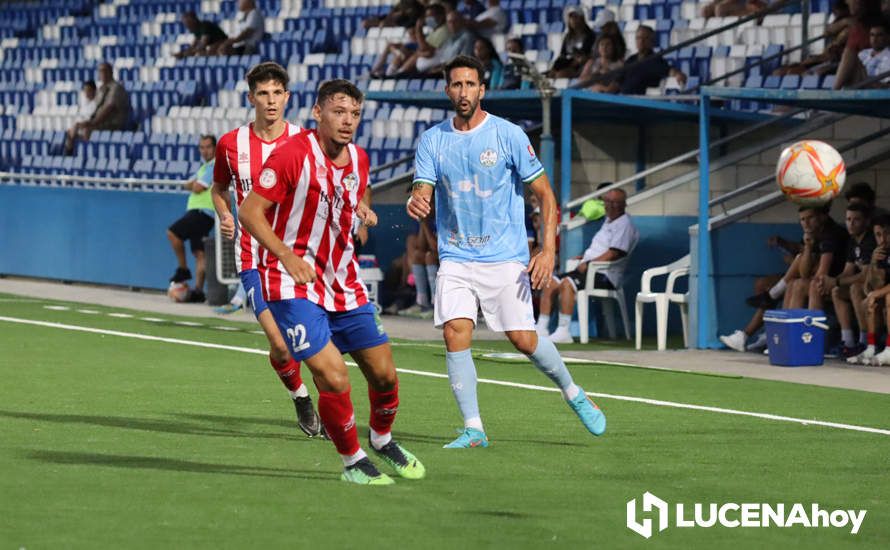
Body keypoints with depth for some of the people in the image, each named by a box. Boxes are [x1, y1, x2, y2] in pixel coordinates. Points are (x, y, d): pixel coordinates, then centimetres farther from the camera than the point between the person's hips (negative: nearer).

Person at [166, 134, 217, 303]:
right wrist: (194, 184, 0)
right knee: (199, 253, 3)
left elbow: (197, 188, -14)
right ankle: (198, 290, -1)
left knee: (173, 232, -15)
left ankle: (183, 270, -7)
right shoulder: (204, 167, 25)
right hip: (197, 212, 9)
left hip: (203, 212, -9)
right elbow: (188, 185, 20)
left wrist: (194, 185, 8)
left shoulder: (215, 166, -7)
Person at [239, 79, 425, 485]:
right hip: (295, 284, -6)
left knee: (383, 373, 7)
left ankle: (383, 441, 37)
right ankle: (353, 462, 2)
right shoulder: (292, 154, -16)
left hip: (344, 281, 7)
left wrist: (364, 210, 2)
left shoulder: (358, 158, 5)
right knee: (333, 378, -19)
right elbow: (249, 212, -14)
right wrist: (287, 256, -23)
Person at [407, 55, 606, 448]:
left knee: (524, 339, -5)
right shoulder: (432, 141, 4)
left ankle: (574, 394, 22)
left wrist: (548, 250, -12)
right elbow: (422, 193, -2)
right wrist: (416, 203, -29)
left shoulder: (508, 135, -5)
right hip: (455, 258, 2)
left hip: (505, 257, -2)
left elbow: (545, 194, -1)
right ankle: (473, 429, -9)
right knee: (455, 334, -15)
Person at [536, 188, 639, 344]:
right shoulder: (608, 220, 24)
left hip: (605, 275, -10)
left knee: (567, 284, -31)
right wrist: (583, 257, 17)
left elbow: (613, 253, -17)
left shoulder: (624, 224, -7)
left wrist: (588, 264, -18)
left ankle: (563, 331, -32)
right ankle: (541, 328, -7)